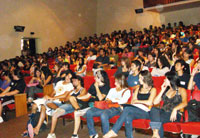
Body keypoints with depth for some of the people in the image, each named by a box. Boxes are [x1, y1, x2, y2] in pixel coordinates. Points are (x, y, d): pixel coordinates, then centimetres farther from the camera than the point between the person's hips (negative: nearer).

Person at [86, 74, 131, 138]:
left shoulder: (126, 91, 9)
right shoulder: (112, 89, 28)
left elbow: (123, 101, -8)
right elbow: (107, 99, 20)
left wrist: (112, 99, 3)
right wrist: (115, 99, 3)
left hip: (117, 108, -6)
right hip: (107, 106, 7)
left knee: (104, 115, -39)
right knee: (89, 112, -16)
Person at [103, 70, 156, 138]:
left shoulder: (152, 89, 8)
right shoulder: (138, 88, 25)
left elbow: (149, 103, -7)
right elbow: (132, 101, 16)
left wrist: (137, 101, 4)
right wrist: (143, 102, -1)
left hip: (145, 112, -4)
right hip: (135, 110, 4)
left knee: (127, 109, -32)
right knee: (128, 117, -34)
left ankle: (114, 131, -32)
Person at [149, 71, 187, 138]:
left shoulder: (181, 90, 9)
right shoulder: (166, 90, 22)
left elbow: (184, 103, -12)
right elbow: (155, 102, 13)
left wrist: (175, 109, -29)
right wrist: (162, 91, 9)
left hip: (174, 115, -4)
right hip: (163, 112, 4)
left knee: (157, 119, -34)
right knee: (153, 109, -32)